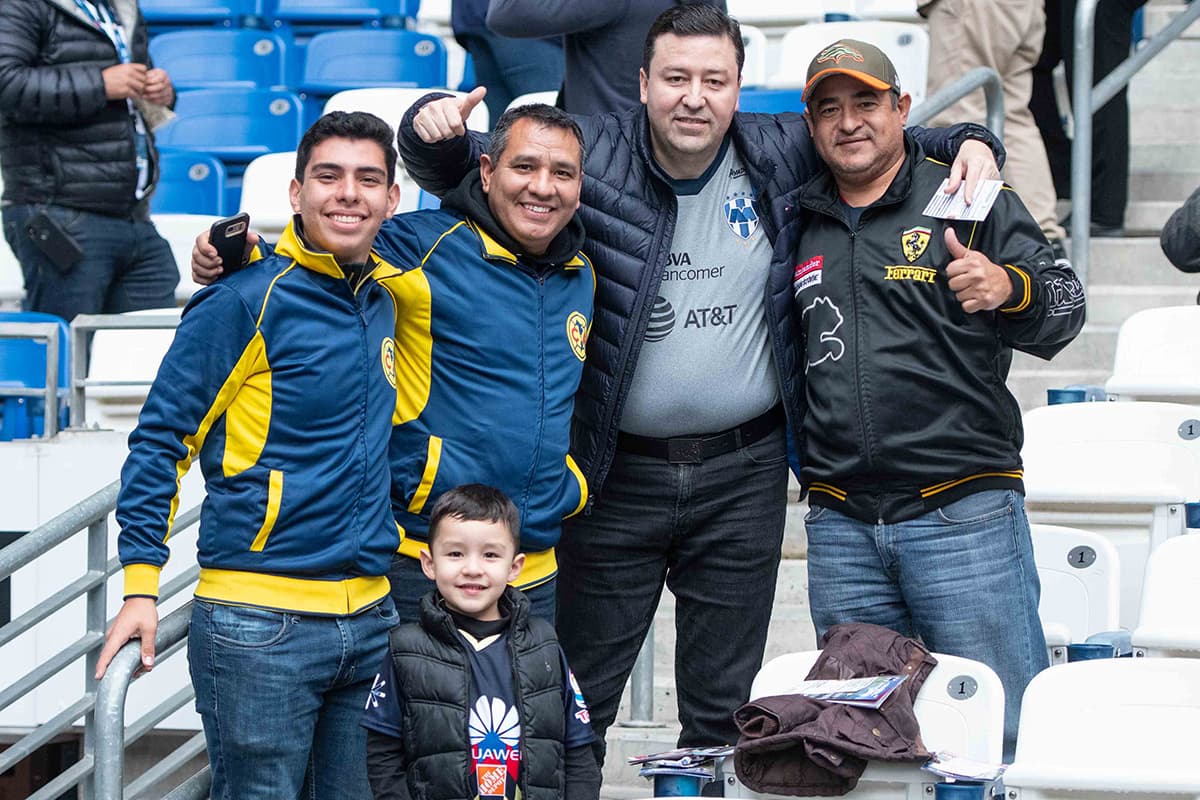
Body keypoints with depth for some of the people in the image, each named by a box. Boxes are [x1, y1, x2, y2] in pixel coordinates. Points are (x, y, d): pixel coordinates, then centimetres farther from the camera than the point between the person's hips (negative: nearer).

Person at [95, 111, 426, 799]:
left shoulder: (384, 299, 12)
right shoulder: (246, 301, -9)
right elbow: (161, 439, -8)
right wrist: (141, 585, -13)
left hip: (371, 615, 7)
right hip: (262, 624, -7)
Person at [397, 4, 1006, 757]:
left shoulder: (778, 153, 0)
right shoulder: (590, 154, -8)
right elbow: (466, 165, -5)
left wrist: (967, 144, -2)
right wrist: (435, 127, -27)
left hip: (743, 473, 2)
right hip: (615, 471, -2)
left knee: (724, 708, 13)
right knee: (577, 699, 6)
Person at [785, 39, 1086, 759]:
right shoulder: (802, 226, 16)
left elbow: (1065, 309, -3)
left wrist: (1008, 287, -23)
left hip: (965, 516, -4)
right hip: (841, 529, 5)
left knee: (1002, 725, -5)